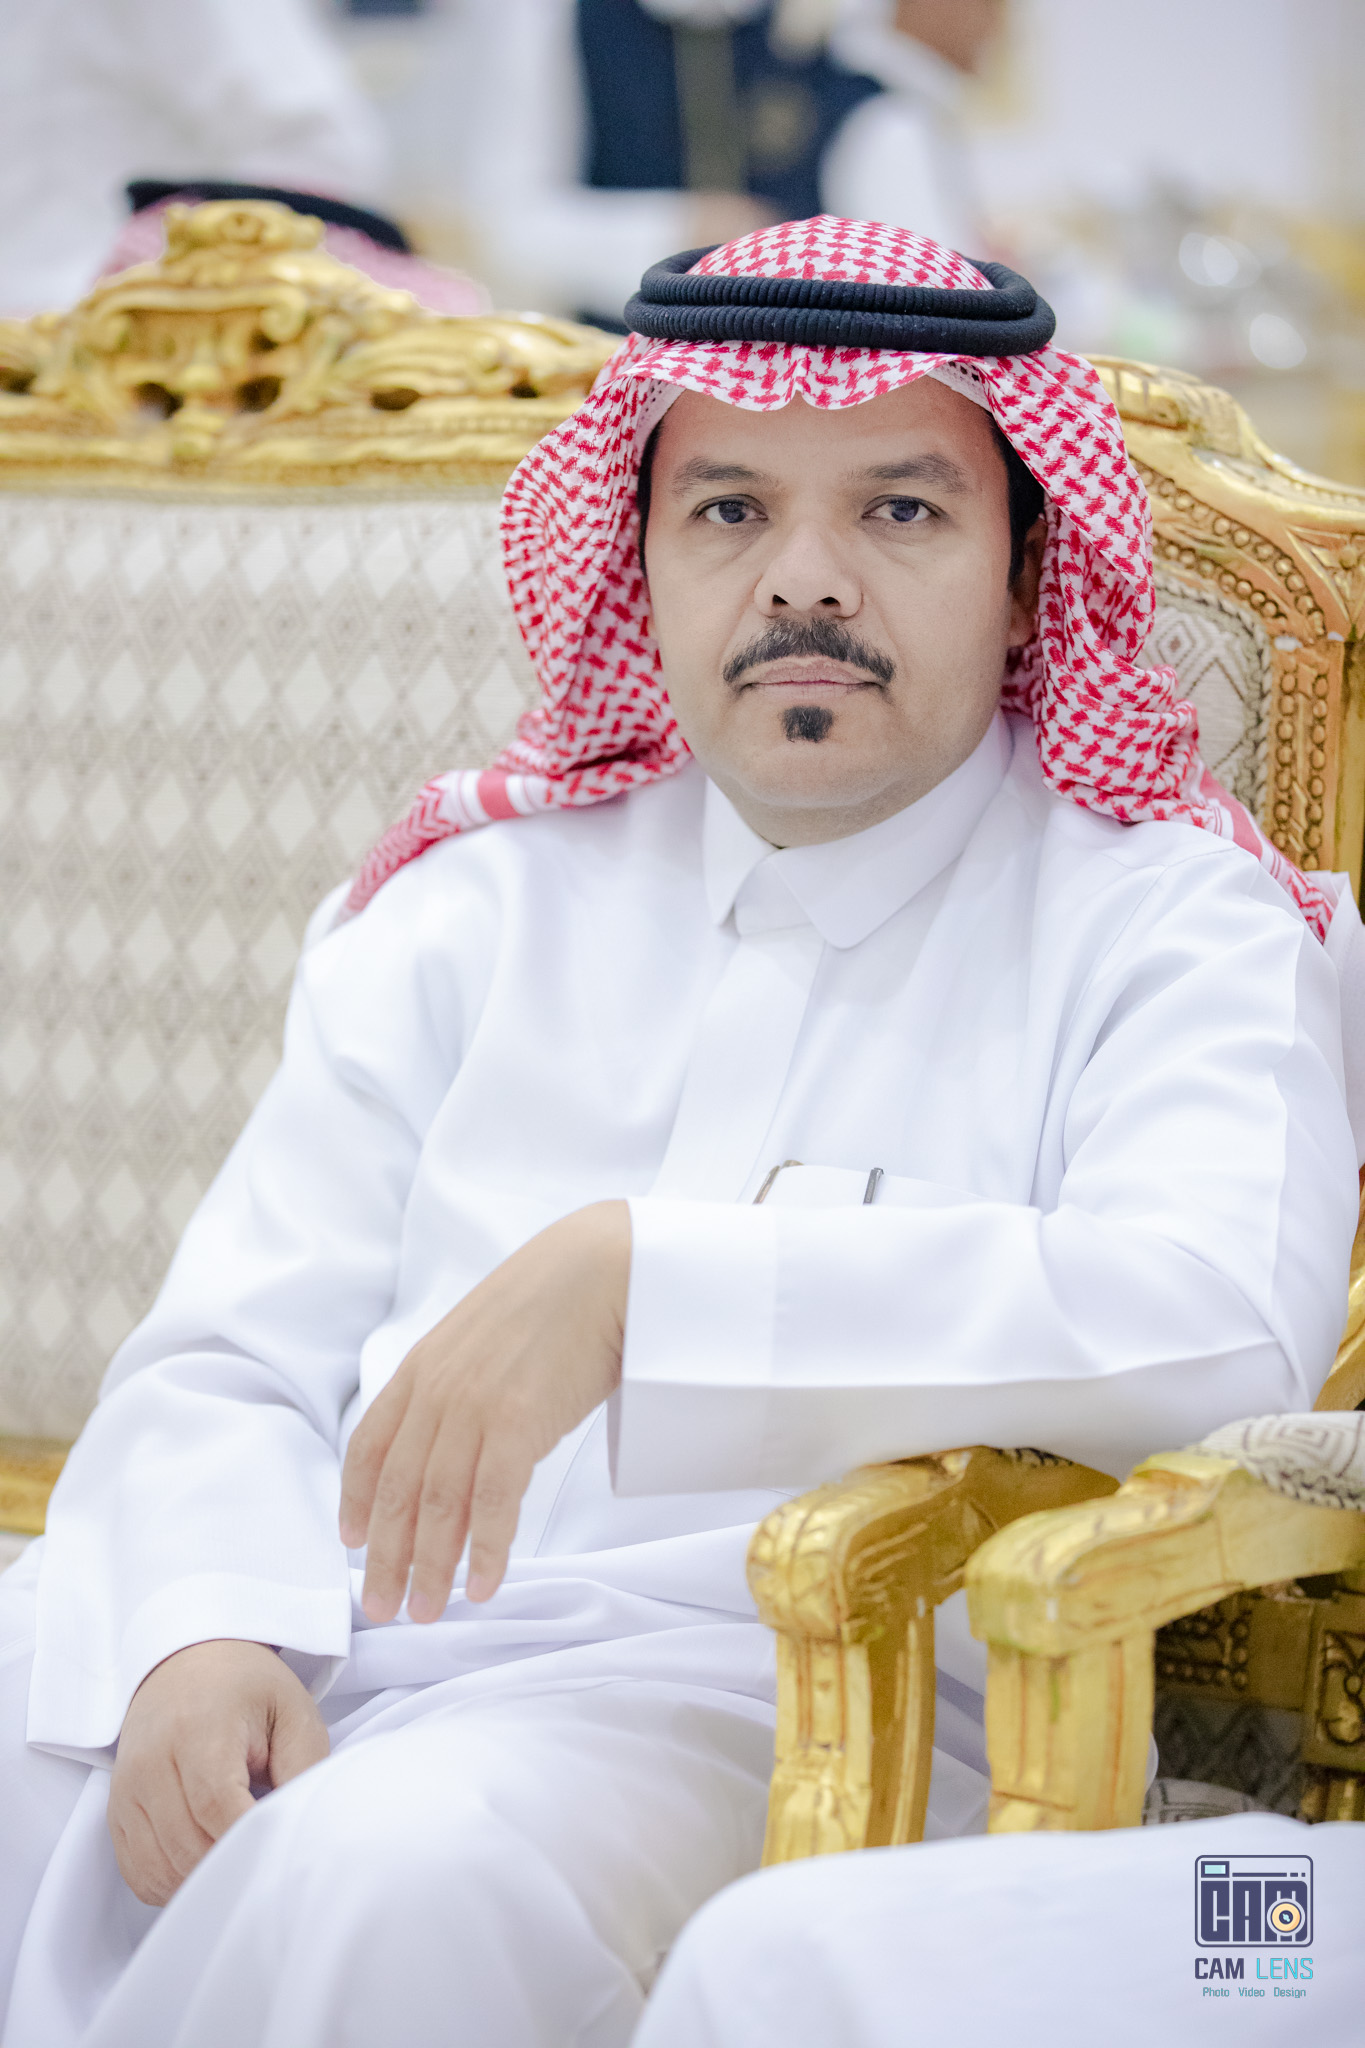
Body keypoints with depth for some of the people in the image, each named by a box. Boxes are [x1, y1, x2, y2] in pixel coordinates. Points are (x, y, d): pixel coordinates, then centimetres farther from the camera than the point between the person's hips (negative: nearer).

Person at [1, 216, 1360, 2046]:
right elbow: (228, 1361, 14)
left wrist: (638, 1281, -24)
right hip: (316, 1625, 4)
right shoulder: (487, 898, 20)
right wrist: (204, 1628, -10)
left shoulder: (1168, 923, 6)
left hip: (781, 1675, -3)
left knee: (398, 1880, -35)